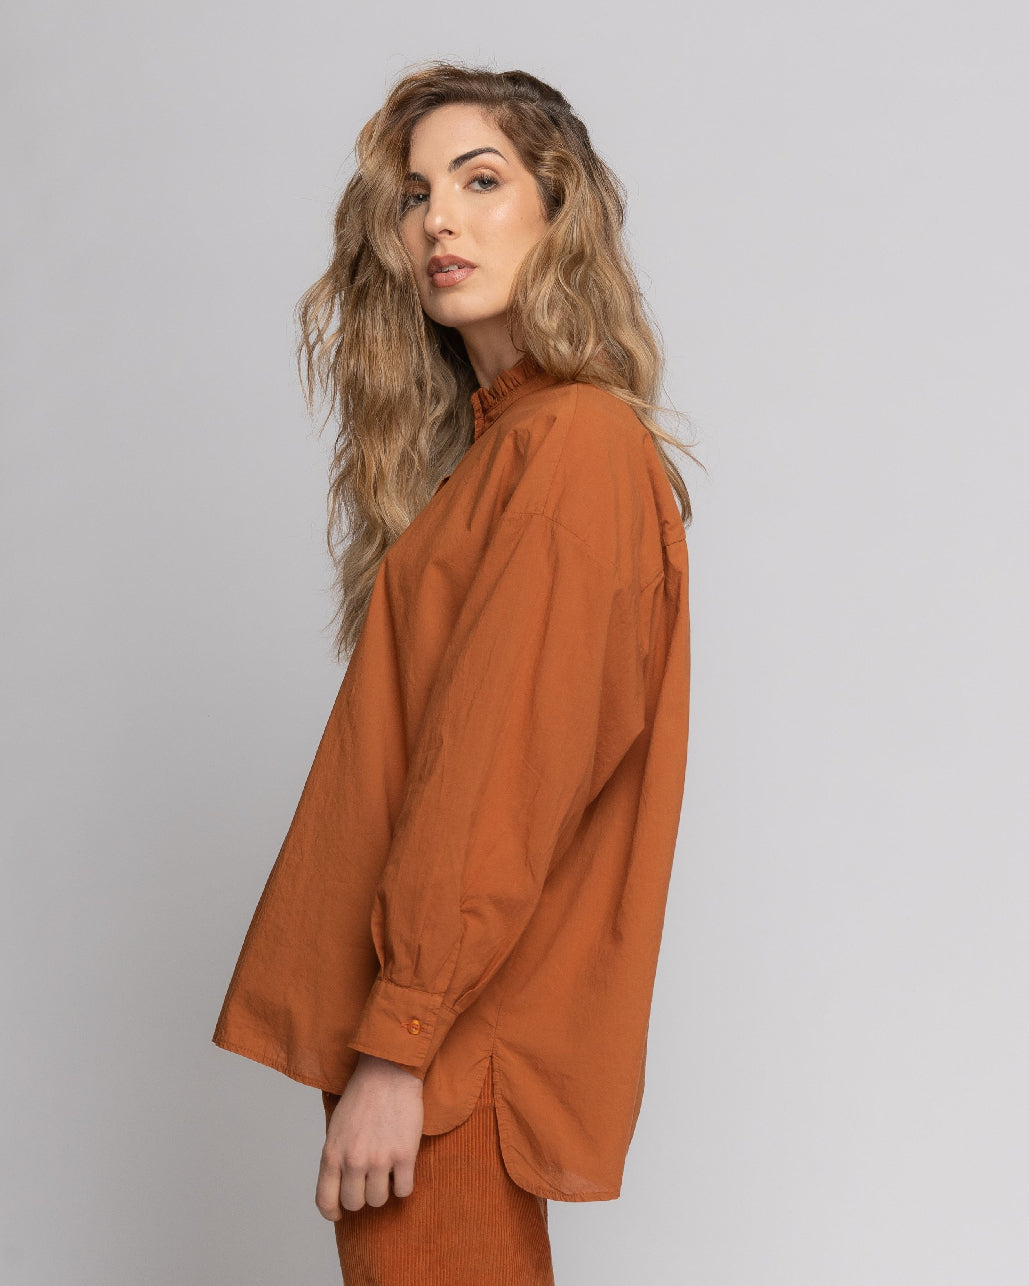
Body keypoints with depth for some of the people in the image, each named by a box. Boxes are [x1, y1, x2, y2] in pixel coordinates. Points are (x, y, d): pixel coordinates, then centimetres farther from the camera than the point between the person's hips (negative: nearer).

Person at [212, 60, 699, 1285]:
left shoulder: (576, 448, -14)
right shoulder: (495, 445, 15)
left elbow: (504, 777, -20)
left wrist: (397, 1047, -19)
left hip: (454, 1045, -8)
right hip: (439, 1012, 9)